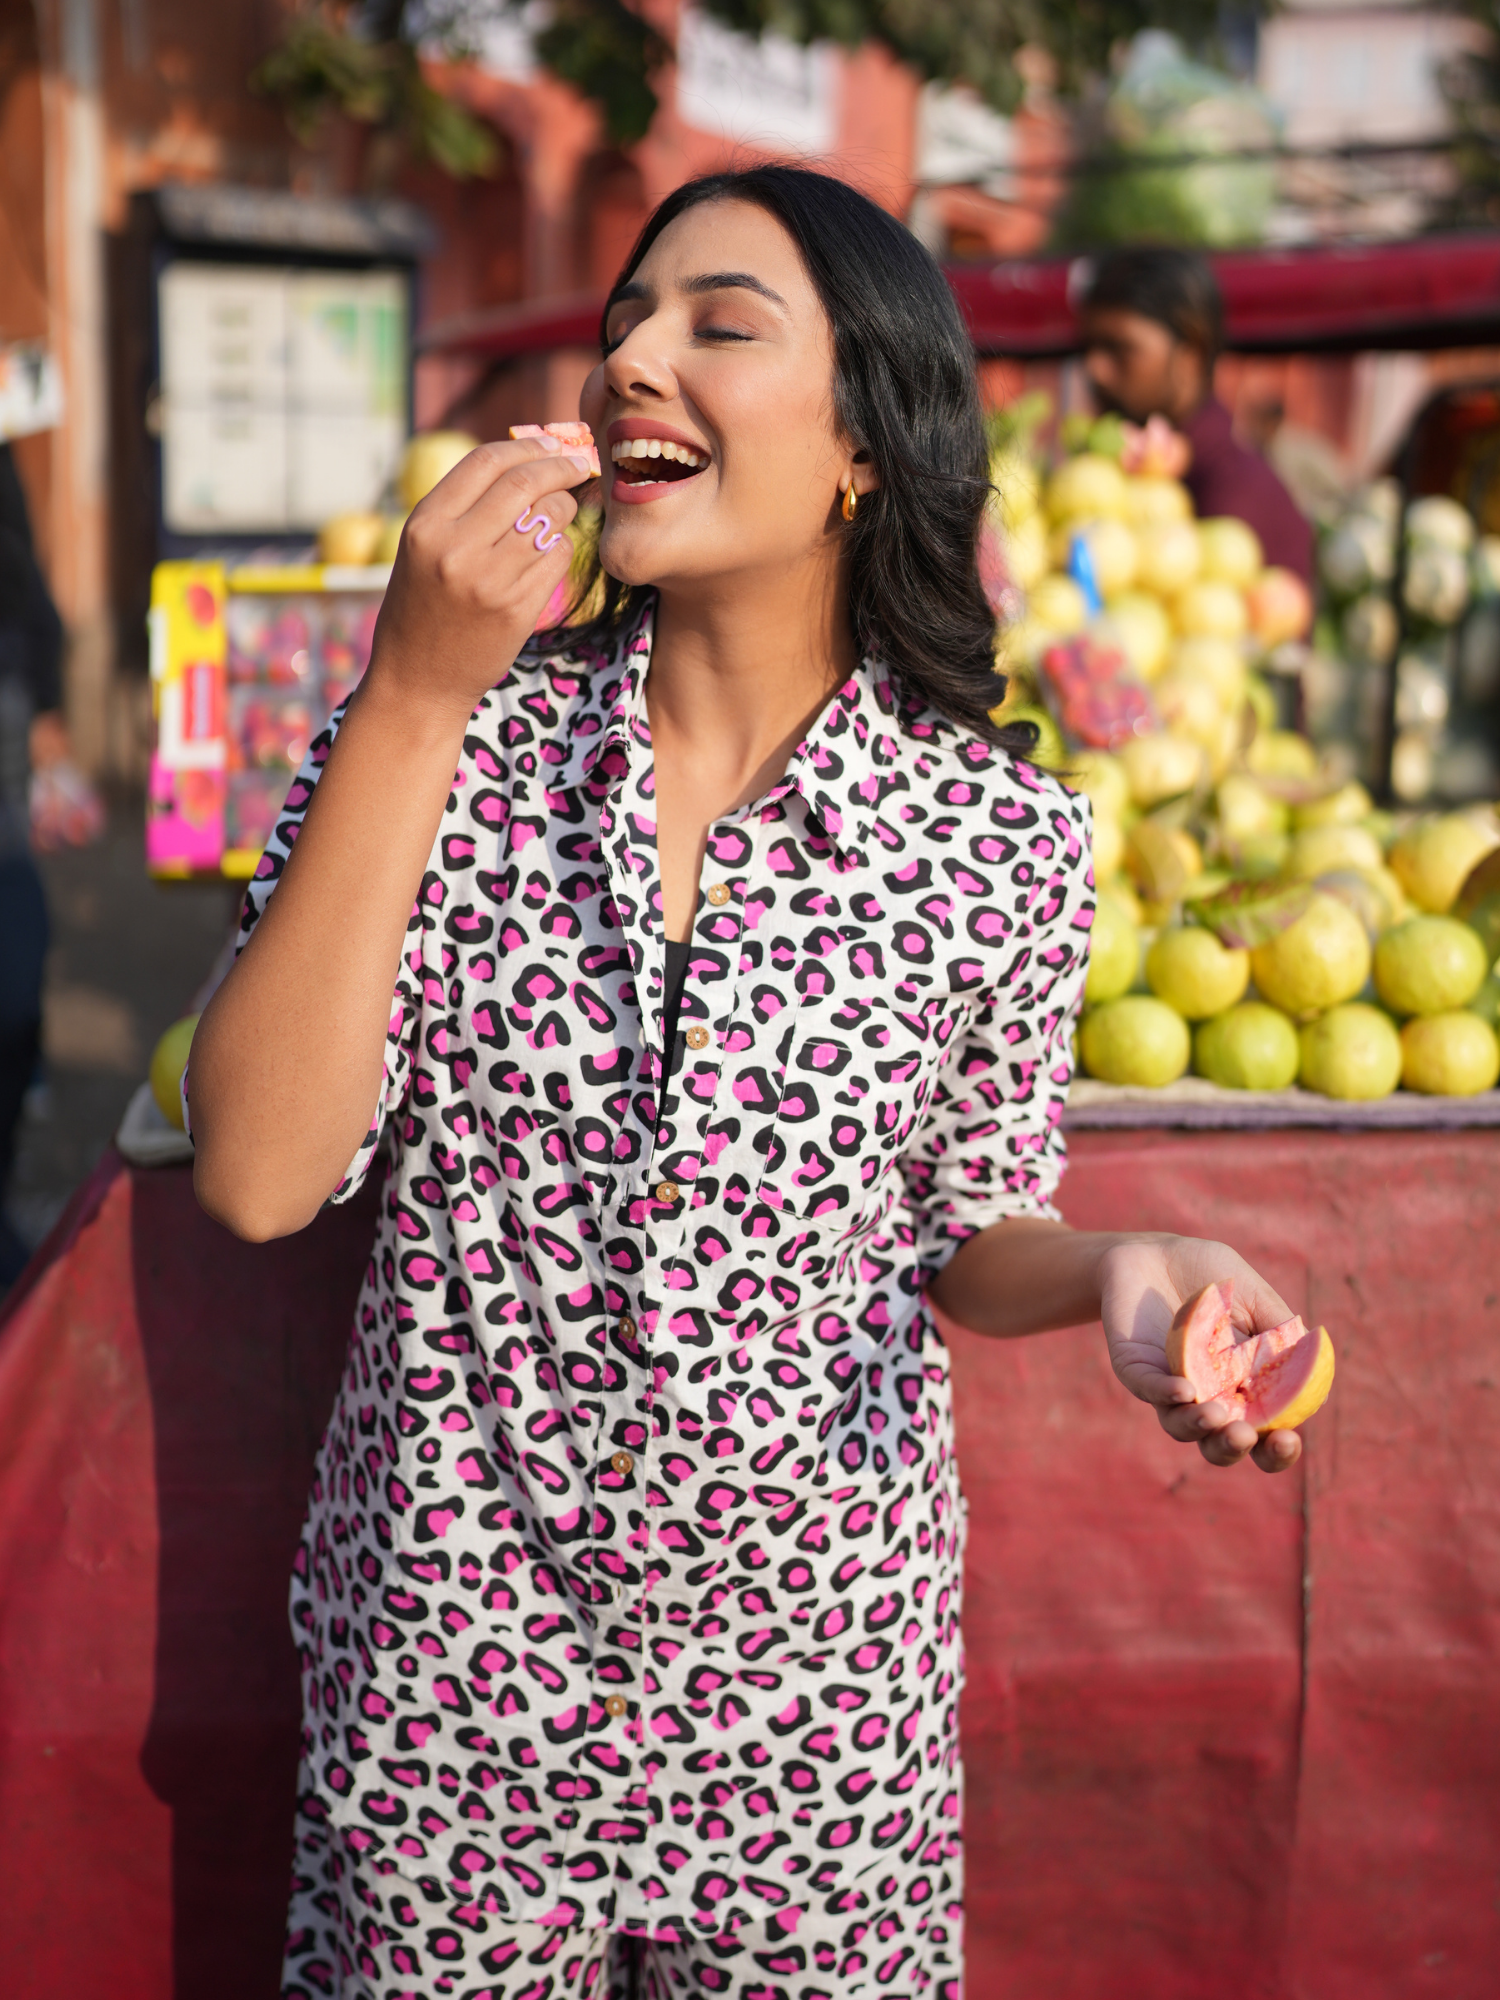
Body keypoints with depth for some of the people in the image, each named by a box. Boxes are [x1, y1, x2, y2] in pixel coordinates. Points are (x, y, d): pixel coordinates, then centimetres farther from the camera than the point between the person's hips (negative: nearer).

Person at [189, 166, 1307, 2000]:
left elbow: (963, 1232, 2)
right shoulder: (441, 739, -9)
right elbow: (256, 1179, -19)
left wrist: (1109, 1273, -20)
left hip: (816, 1683, 0)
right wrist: (414, 697, -23)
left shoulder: (1003, 837, -10)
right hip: (456, 1675, 1)